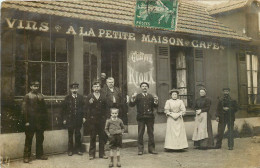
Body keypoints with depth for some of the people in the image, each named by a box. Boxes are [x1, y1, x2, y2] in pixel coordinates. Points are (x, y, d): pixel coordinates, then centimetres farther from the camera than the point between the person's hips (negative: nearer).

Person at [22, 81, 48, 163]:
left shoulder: (41, 96, 11)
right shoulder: (27, 96, -2)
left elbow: (44, 108, 12)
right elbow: (24, 109, -7)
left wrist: (45, 119, 6)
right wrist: (26, 121, -12)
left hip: (40, 121, 5)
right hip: (31, 122, -4)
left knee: (40, 139, 11)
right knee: (28, 140, 1)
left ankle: (40, 155, 21)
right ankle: (26, 156, 7)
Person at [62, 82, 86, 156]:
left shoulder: (80, 97, 6)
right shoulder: (67, 98, 3)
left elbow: (83, 107, 6)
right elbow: (64, 109, 2)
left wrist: (83, 117, -1)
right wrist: (64, 119, -2)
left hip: (78, 119, 1)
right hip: (70, 119, -1)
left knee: (78, 134, 6)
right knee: (70, 135, 4)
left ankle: (78, 149, 16)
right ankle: (70, 150, 13)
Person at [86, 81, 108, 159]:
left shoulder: (103, 97, 9)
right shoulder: (89, 96, 5)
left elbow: (106, 107, 4)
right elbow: (86, 108, 2)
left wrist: (105, 117, -4)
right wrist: (89, 103, -16)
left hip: (101, 118, 2)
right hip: (92, 119, -1)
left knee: (102, 136, 5)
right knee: (92, 137, 4)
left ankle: (102, 153, 14)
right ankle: (92, 154, 11)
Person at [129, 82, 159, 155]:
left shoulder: (151, 96, 14)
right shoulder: (138, 96, 8)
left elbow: (155, 106, 7)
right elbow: (131, 105, 0)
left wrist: (156, 101, -14)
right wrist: (132, 98, -18)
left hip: (150, 117, 2)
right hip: (141, 117, -2)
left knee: (151, 133, 6)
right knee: (140, 134, -1)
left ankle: (151, 148, 14)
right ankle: (140, 149, 5)